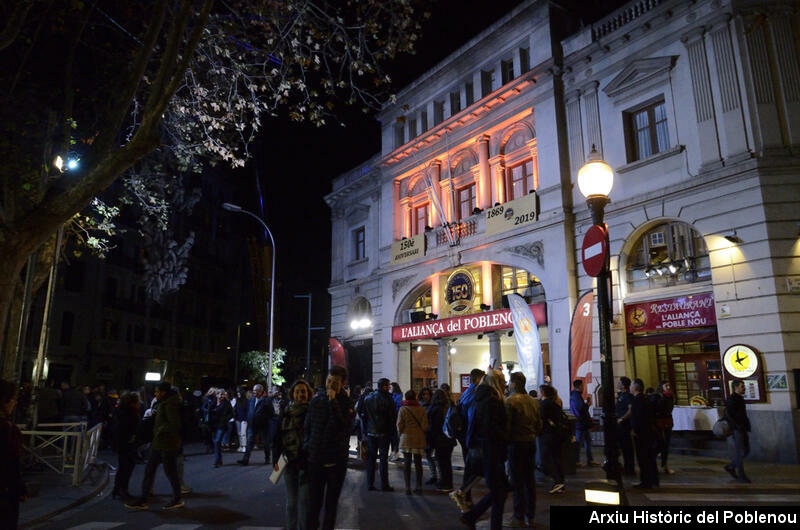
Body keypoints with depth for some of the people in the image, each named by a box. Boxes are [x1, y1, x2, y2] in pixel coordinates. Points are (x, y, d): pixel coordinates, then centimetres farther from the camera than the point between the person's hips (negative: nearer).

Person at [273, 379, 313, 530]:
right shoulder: (286, 412, 3)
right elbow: (277, 436, 4)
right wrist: (275, 459, -2)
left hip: (307, 461, -2)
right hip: (289, 461, 2)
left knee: (304, 499, -2)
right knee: (291, 500, 10)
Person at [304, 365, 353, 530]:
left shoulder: (346, 402, -6)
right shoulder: (316, 400, 2)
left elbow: (344, 426, -22)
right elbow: (307, 427, 13)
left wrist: (333, 402, -23)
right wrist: (307, 446, 4)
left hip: (337, 460, -1)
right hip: (315, 459, 2)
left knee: (331, 503, 11)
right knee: (314, 502, 5)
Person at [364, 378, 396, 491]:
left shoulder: (368, 398, 2)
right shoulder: (388, 399, -12)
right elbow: (393, 417, -10)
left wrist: (365, 430, 8)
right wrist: (392, 431, 1)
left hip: (371, 432, 4)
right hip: (384, 433, -4)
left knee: (370, 458, 10)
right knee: (383, 458, 3)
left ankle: (370, 484, 12)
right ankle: (384, 485, 6)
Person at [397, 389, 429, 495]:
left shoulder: (403, 409, -7)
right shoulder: (421, 409, -3)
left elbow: (399, 426, -7)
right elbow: (425, 426, -5)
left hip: (406, 439, -2)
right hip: (419, 439, 2)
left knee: (407, 463, 6)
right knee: (418, 463, 10)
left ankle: (407, 487, 6)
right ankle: (419, 487, 14)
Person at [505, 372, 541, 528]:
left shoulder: (510, 401, -14)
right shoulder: (533, 401, 7)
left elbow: (506, 426, -15)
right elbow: (539, 426, 10)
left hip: (516, 443, -6)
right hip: (531, 443, 6)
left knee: (517, 481, 0)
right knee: (530, 479, 13)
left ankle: (519, 518, 5)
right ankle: (531, 516, 20)